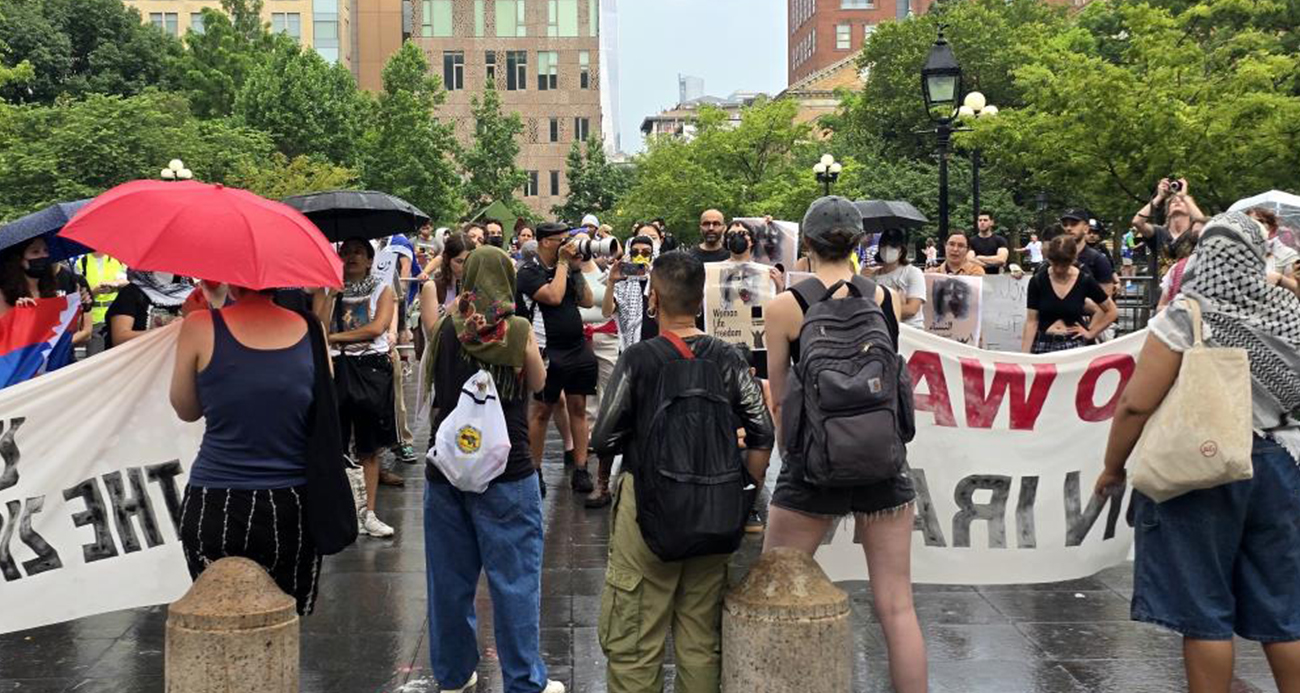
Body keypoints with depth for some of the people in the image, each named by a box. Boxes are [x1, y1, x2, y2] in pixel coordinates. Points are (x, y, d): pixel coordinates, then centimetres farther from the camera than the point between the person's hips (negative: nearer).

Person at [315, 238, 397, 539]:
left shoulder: (383, 290, 7)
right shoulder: (327, 290, 10)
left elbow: (376, 328, -8)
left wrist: (334, 337, -5)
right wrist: (332, 291, -7)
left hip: (372, 370, 0)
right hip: (336, 370, 1)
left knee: (370, 447, 4)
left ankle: (369, 512, 9)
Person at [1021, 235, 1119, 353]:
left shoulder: (1085, 281, -3)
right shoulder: (1038, 281, -3)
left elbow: (1112, 312, 8)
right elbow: (1031, 321, -3)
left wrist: (1091, 333, 4)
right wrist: (1025, 354, -8)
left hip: (1074, 346, 0)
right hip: (1043, 345, 1)